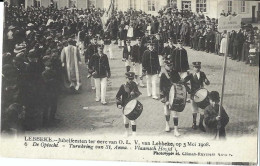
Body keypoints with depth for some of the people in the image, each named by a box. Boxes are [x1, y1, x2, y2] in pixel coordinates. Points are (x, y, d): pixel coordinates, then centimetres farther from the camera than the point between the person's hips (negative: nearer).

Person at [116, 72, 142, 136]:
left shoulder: (134, 85, 0)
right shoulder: (123, 86, -8)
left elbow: (138, 93, 7)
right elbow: (118, 96, -6)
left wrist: (134, 93, -16)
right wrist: (118, 104, -19)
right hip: (125, 106, 0)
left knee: (133, 119, -3)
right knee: (126, 120, 11)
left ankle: (134, 133, 4)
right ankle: (126, 131, 34)